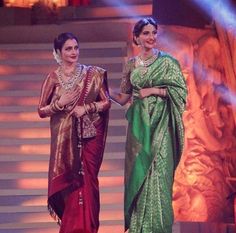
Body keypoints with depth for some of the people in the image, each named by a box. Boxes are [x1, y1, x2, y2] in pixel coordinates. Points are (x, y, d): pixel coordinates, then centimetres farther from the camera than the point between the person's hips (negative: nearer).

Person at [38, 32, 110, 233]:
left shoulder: (92, 74, 2)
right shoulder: (53, 78, 2)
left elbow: (106, 102, 3)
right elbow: (41, 111, 4)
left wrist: (85, 108, -11)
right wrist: (60, 103, -13)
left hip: (90, 136, 0)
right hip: (66, 138, 0)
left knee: (88, 181, 1)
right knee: (69, 182, 1)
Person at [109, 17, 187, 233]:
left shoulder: (167, 61, -2)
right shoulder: (131, 64, 9)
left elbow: (181, 90, -4)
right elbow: (123, 97, 11)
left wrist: (154, 90, -12)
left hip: (159, 124, -3)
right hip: (139, 123, 3)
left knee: (157, 172, -6)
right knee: (138, 171, 4)